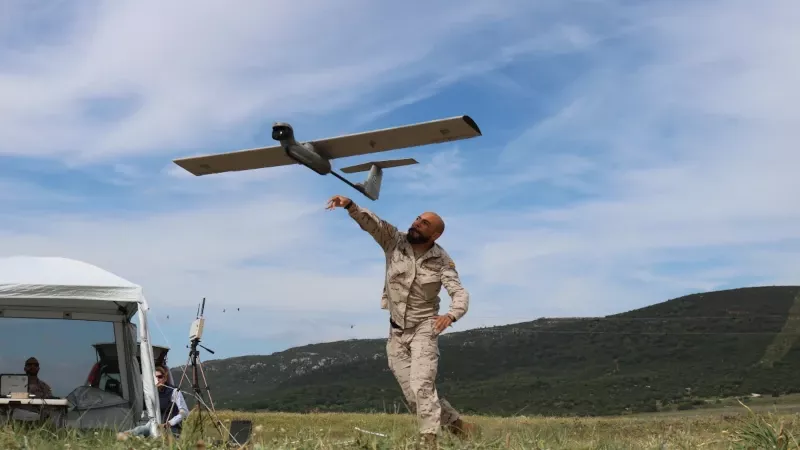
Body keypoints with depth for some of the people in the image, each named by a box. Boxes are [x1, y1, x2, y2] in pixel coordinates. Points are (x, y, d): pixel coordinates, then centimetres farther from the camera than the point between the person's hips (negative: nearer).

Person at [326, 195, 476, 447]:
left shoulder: (441, 261, -11)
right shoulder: (395, 241, -7)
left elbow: (460, 293, -19)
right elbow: (370, 222, -20)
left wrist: (451, 315, -40)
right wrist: (350, 205, -39)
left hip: (424, 329, -3)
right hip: (396, 333, 3)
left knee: (421, 387, -20)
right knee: (412, 395, 5)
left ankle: (429, 440, -15)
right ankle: (454, 422, 21)